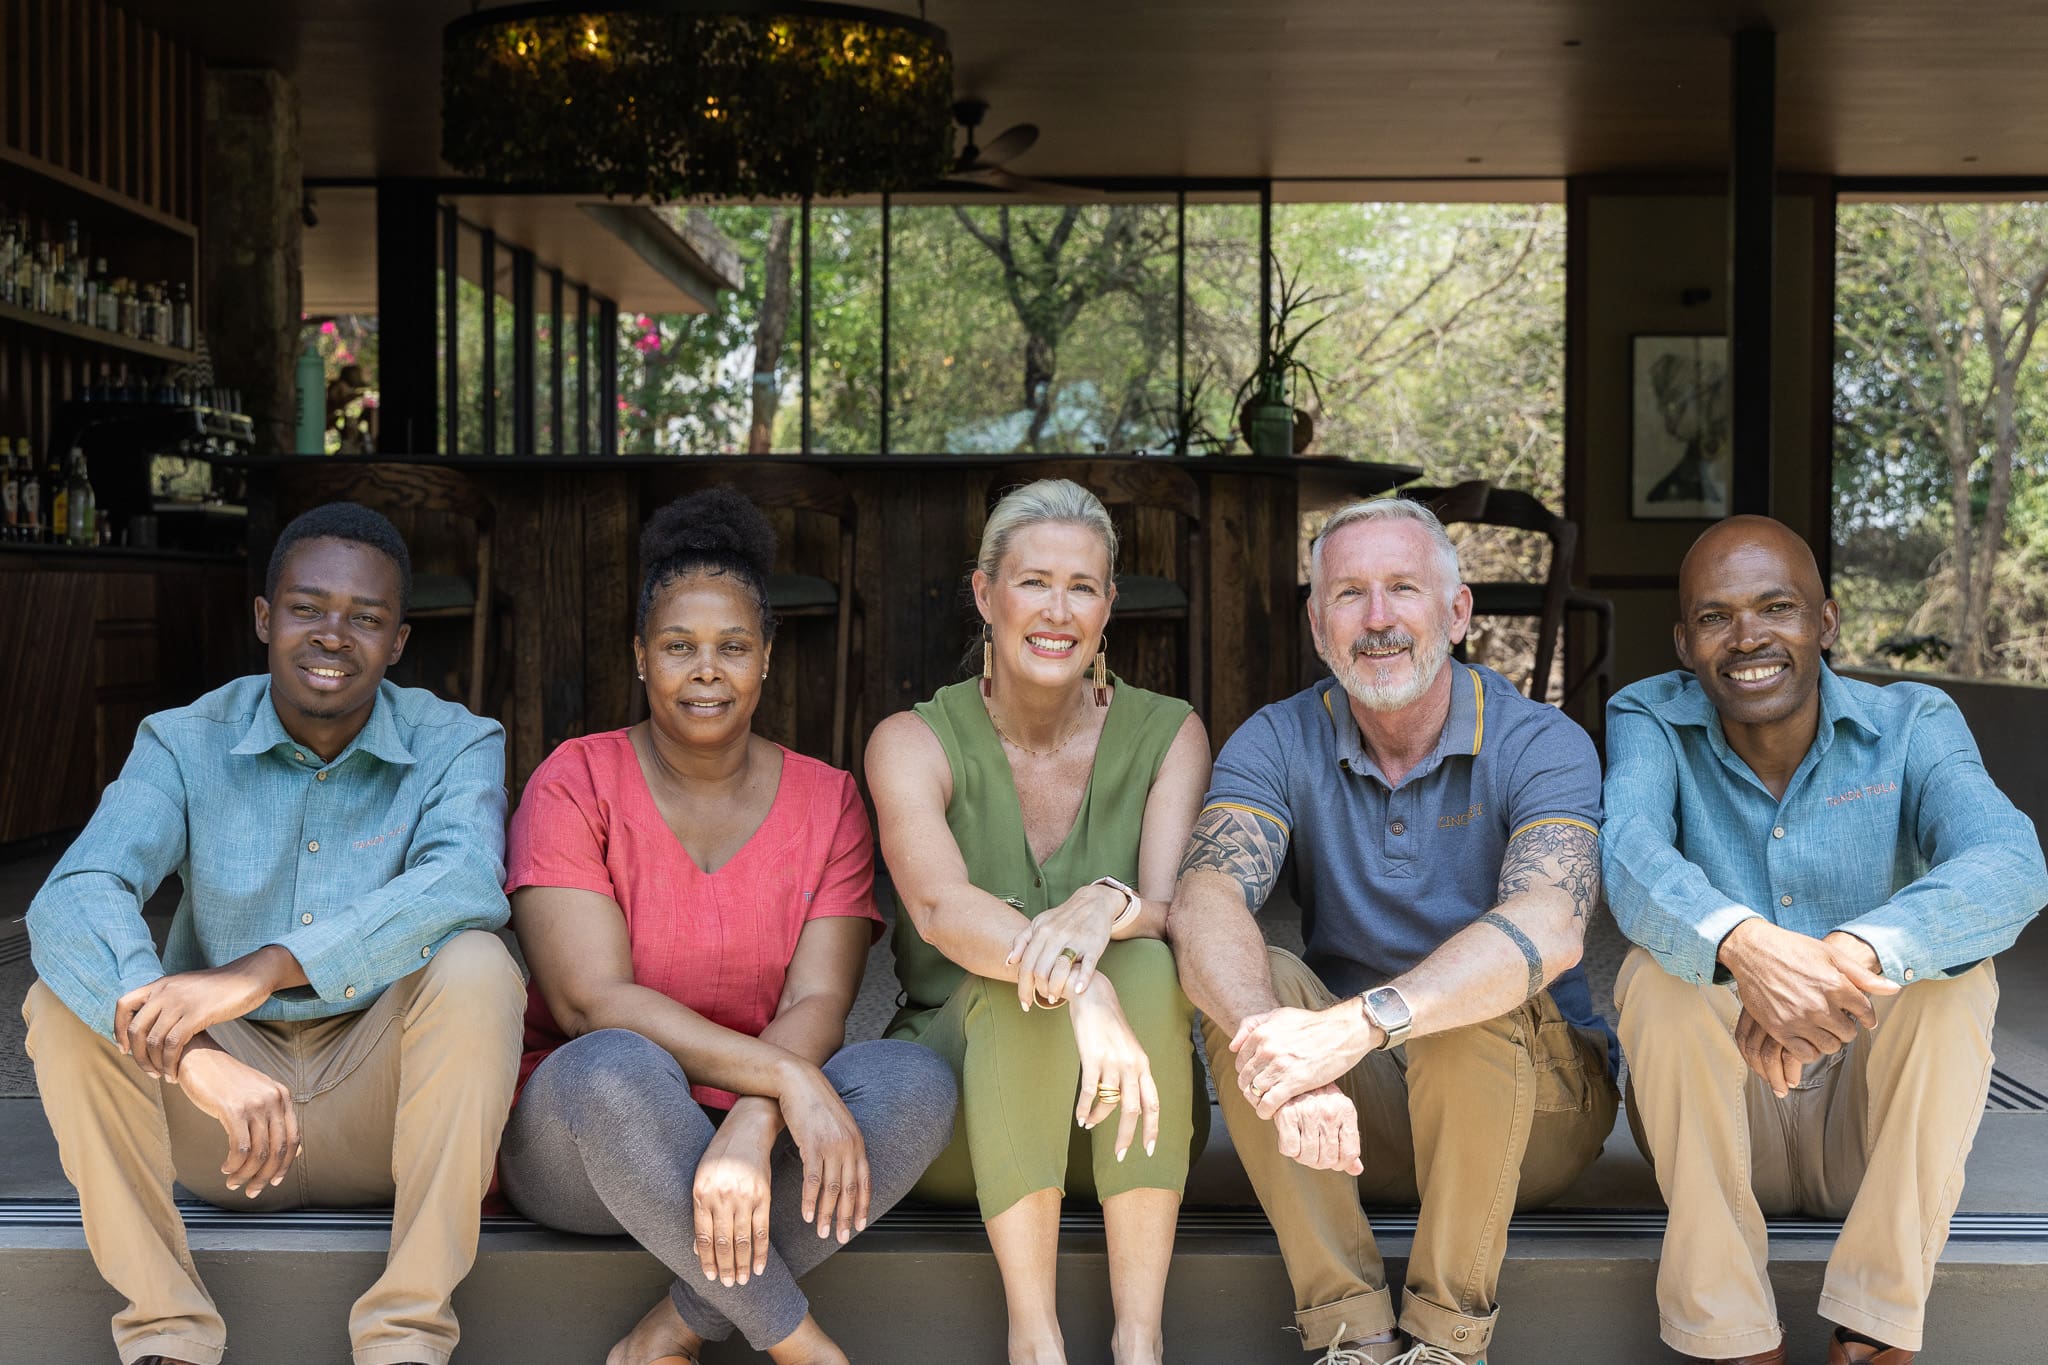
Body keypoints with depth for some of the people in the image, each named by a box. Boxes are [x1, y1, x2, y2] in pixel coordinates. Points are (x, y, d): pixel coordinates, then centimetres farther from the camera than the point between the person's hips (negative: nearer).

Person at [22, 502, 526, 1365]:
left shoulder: (456, 746, -7)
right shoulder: (184, 745, -5)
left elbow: (465, 886, -30)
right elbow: (68, 903, -24)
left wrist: (261, 970, -43)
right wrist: (198, 1059, -42)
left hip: (382, 1107, -1)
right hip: (219, 1127, 1)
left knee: (474, 965, -28)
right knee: (66, 994, -22)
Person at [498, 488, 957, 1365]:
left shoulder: (827, 802, 4)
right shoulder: (575, 784, -4)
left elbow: (817, 1004, -7)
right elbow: (592, 1002, -16)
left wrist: (749, 1134, -28)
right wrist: (786, 1079, -26)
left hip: (766, 1127, 3)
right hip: (584, 1136, -2)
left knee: (916, 1082, -26)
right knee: (615, 1071, -37)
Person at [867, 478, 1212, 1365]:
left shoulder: (1167, 735, 1)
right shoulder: (914, 743, -6)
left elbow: (1178, 908, -15)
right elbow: (940, 906, -26)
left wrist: (1106, 908, -40)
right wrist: (1081, 989, -45)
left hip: (1124, 1127, 1)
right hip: (960, 1105, -1)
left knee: (1146, 964, -30)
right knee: (1017, 980, -32)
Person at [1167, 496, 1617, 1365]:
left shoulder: (1541, 745, -12)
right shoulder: (1280, 744, -5)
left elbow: (1547, 928, -32)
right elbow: (1203, 905, -23)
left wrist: (1358, 1025, -47)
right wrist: (1279, 1059, -44)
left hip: (1535, 1102, -2)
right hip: (1355, 1119, 2)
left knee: (1474, 1001, -32)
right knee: (1247, 978, -24)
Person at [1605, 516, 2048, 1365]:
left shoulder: (1911, 726, -8)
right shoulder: (1648, 723, -8)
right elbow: (1631, 857, -30)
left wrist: (1857, 953, -49)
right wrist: (1744, 946, -53)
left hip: (1877, 1126, 1)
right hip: (1716, 1126, 0)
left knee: (1954, 970, -26)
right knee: (1662, 973, -28)